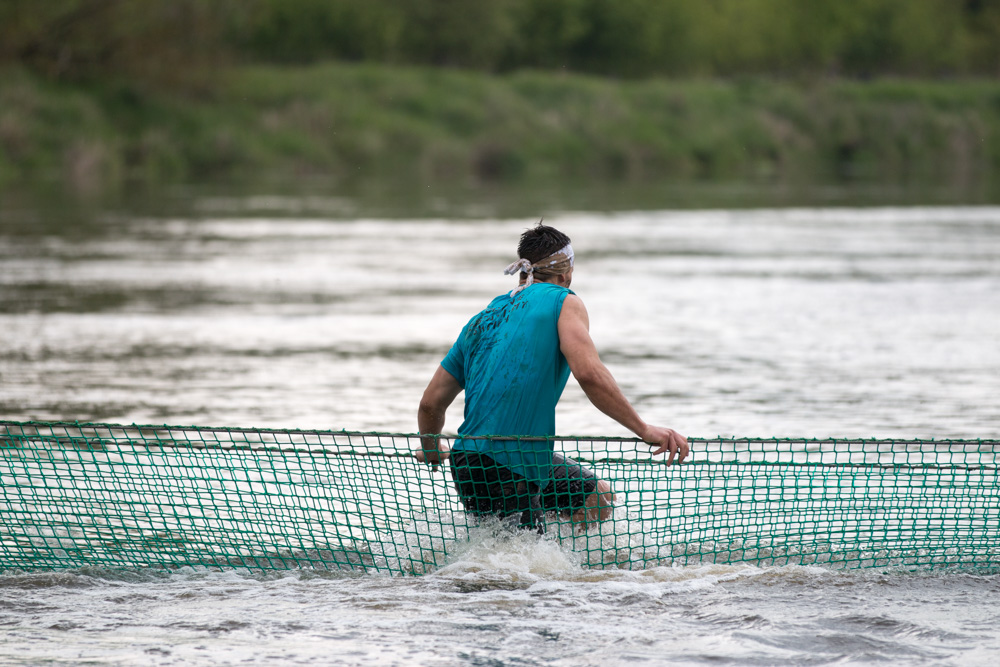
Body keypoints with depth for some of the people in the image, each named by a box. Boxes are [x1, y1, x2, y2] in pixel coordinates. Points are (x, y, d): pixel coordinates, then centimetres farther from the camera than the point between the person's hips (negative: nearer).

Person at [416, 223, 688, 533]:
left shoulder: (481, 321, 18)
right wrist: (645, 430, -15)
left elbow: (430, 404, 18)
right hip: (510, 477, -8)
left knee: (598, 494, 22)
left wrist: (431, 452, 37)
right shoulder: (562, 302, -1)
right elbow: (588, 373, -18)